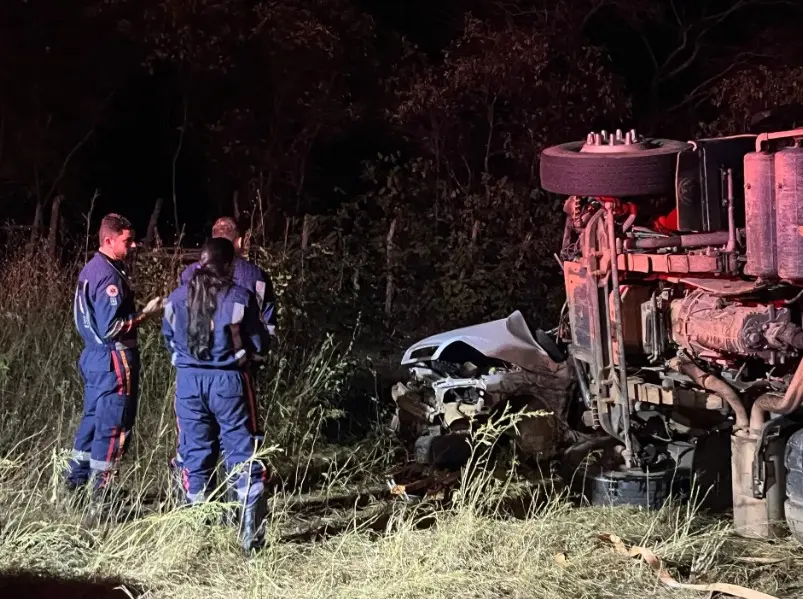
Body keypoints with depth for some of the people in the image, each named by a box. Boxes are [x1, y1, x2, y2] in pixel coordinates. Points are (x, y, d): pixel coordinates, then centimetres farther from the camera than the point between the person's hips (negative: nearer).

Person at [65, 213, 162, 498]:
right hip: (113, 360, -10)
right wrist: (146, 314, -18)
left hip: (94, 356, 10)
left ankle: (75, 483, 26)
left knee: (92, 420, 18)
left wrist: (137, 312, 14)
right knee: (114, 427, -3)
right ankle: (100, 495, 2)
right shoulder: (110, 276, -20)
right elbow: (110, 328, -25)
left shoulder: (91, 269, 11)